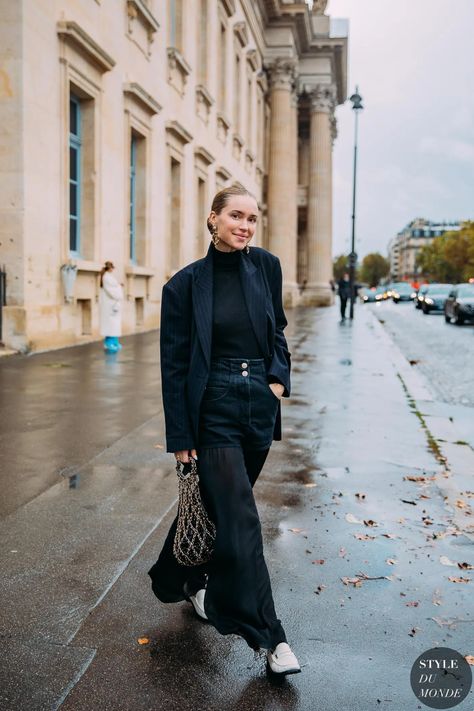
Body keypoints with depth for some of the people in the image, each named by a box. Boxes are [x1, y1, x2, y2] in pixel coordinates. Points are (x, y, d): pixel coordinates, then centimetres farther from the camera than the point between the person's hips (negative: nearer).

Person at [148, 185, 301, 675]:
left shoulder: (266, 267, 3)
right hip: (214, 410, -4)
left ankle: (186, 580, 45)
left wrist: (278, 376, 0)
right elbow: (173, 365, -6)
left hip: (261, 406, 5)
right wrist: (180, 438, -7)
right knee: (240, 521, -5)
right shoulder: (186, 284, -7)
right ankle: (269, 637, 7)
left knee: (221, 504, 18)